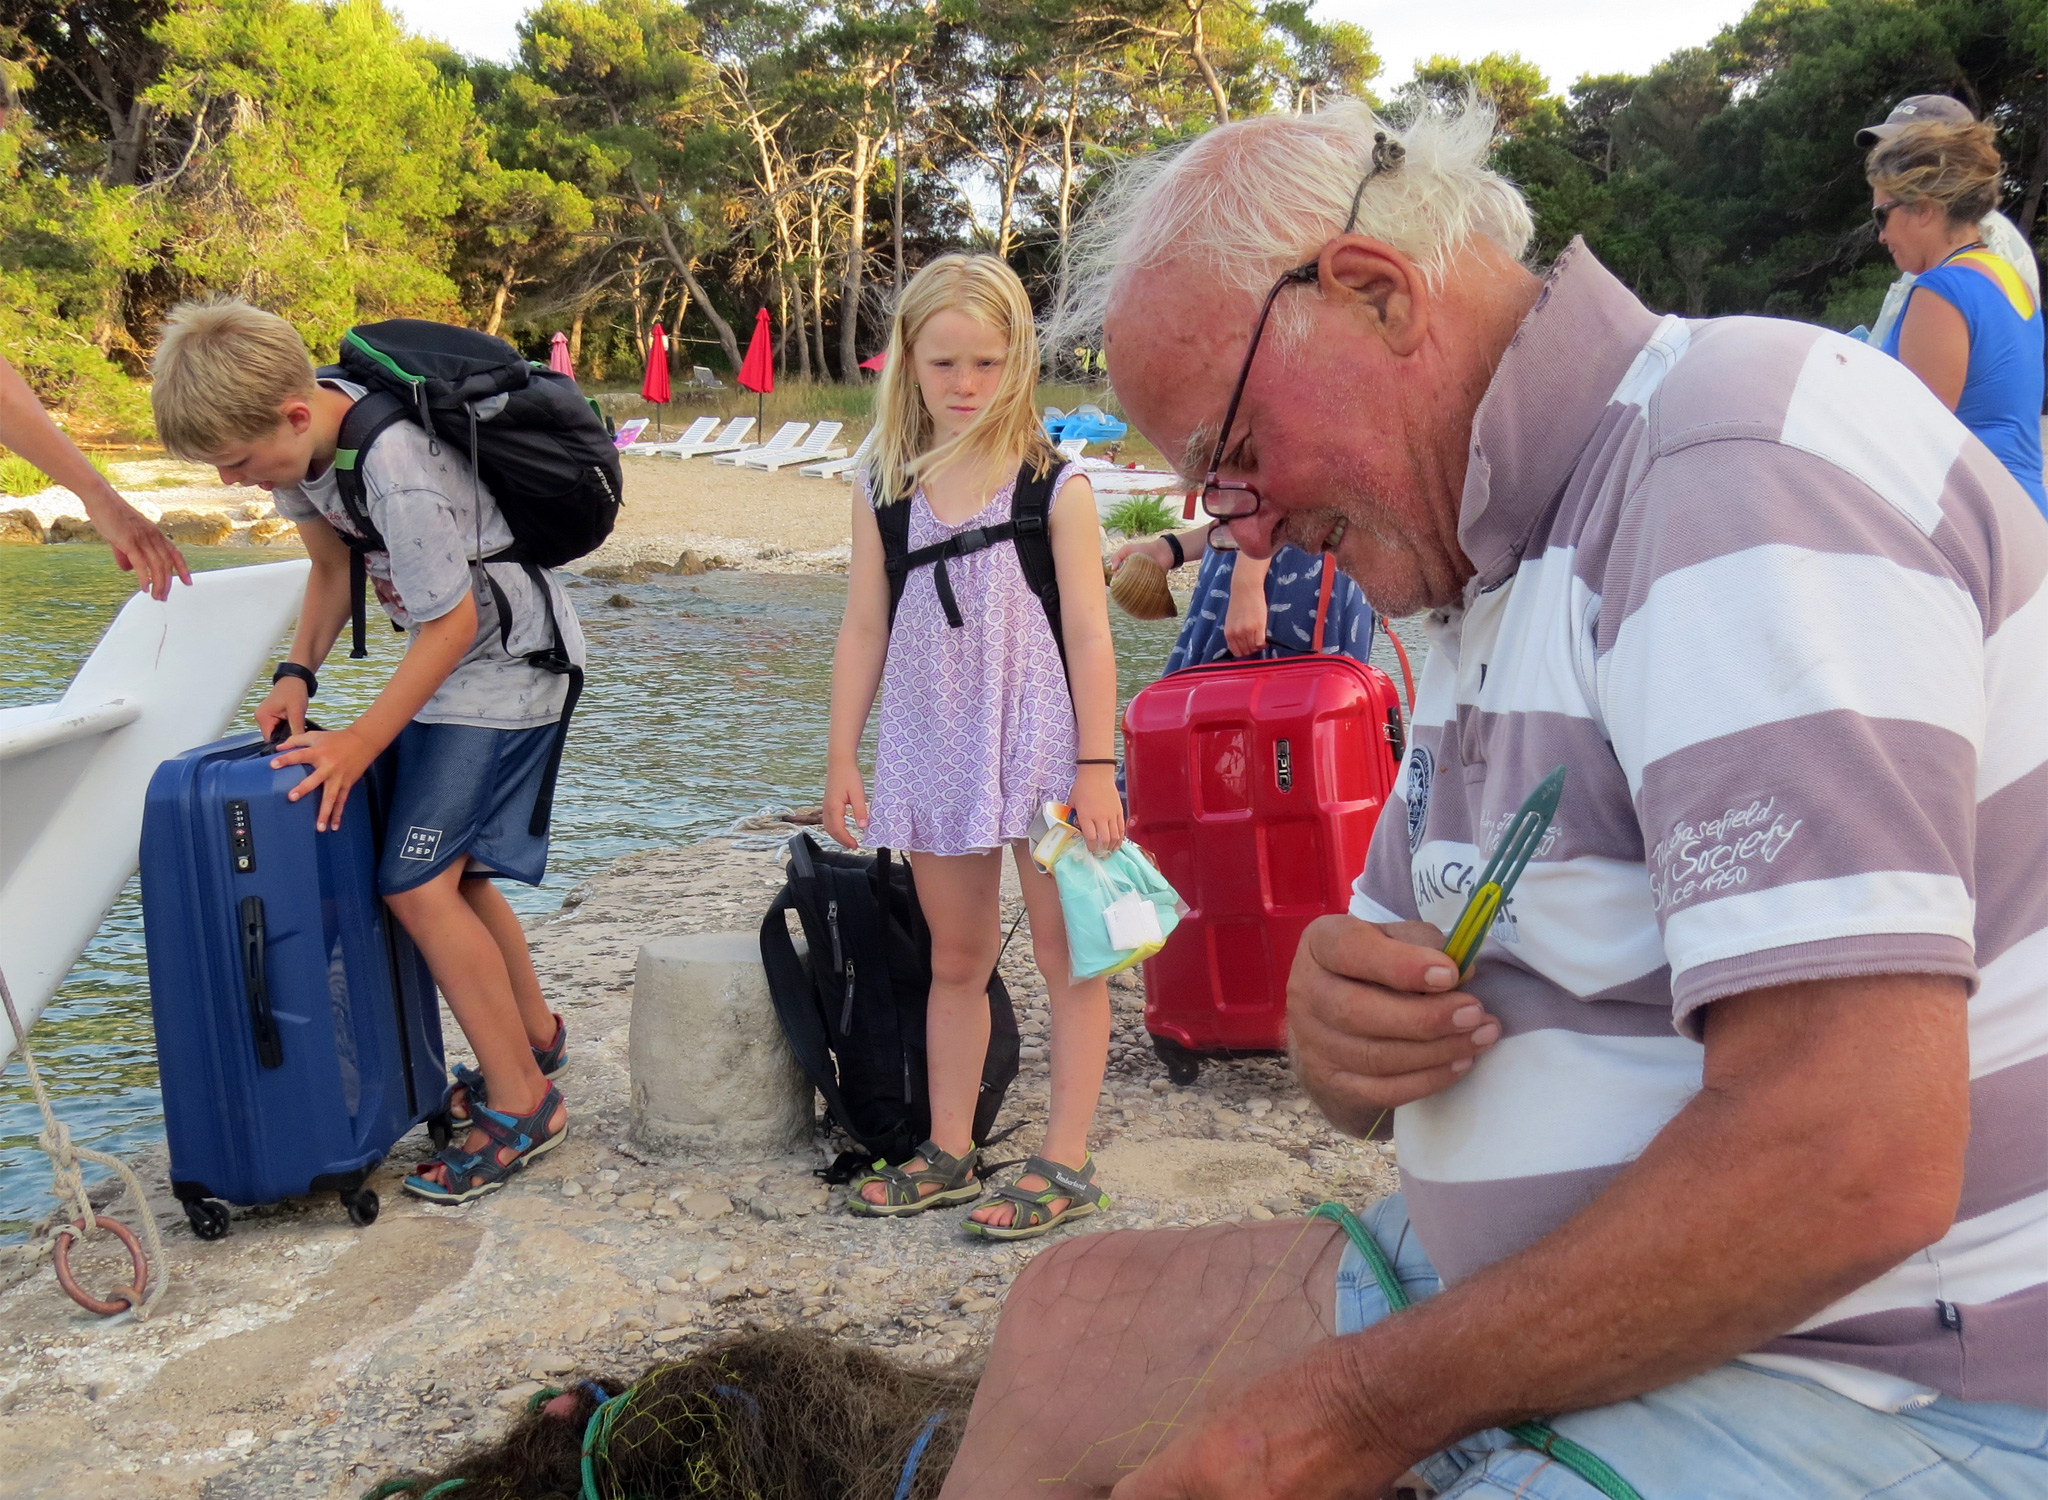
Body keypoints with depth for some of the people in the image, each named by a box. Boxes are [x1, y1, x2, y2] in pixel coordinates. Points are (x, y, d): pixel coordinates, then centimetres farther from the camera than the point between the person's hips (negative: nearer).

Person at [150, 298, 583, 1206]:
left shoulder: (394, 467, -32)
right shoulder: (297, 434, -4)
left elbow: (451, 622, -24)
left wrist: (362, 742, -19)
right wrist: (297, 673, 0)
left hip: (504, 664, -9)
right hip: (456, 658, 9)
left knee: (418, 884, -12)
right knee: (449, 872, 12)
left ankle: (523, 1106, -1)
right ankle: (535, 1038, 33)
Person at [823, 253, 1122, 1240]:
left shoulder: (1054, 486, -7)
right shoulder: (884, 491, 3)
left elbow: (1090, 634, -7)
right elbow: (863, 628, 6)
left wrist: (1096, 769, -11)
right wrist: (842, 758, 4)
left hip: (1039, 745, -4)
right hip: (930, 751, 4)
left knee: (1066, 953, 3)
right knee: (954, 957, 14)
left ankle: (1065, 1162, 12)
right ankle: (949, 1150, 26)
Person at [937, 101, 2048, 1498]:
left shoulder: (1750, 471, -21)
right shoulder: (1497, 573, 12)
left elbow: (1851, 1167, -30)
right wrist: (1340, 1023, -9)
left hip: (1864, 1380, -9)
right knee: (1067, 1323, 12)